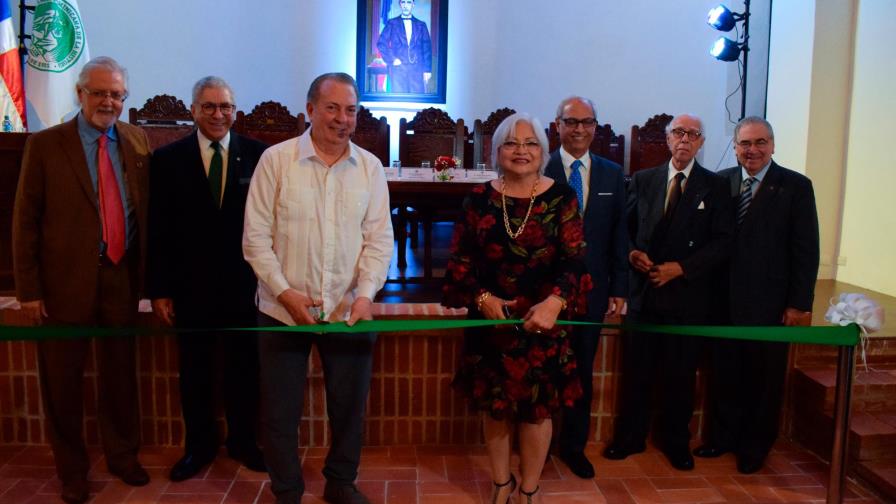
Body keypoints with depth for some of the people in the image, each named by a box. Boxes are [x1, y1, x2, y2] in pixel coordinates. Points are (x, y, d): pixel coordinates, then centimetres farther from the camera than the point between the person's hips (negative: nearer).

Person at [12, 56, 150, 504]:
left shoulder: (137, 141, 5)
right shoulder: (45, 144, -3)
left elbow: (146, 211, 5)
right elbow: (25, 220, -4)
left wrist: (148, 275, 0)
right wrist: (28, 289, -7)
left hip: (121, 275, 2)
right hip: (66, 279, -2)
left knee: (120, 371, 14)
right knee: (62, 377, 10)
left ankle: (122, 455, 33)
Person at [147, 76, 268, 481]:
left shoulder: (258, 155, -4)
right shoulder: (168, 159, -1)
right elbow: (158, 230, -1)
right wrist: (158, 289, -3)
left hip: (244, 285, 0)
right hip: (190, 287, 1)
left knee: (243, 368, 13)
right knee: (194, 372, 15)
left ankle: (242, 441, 34)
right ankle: (199, 445, 34)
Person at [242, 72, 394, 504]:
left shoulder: (370, 167, 2)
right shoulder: (276, 160, -4)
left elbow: (379, 239, 0)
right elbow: (256, 236, -5)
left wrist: (365, 294, -13)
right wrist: (285, 292, -13)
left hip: (349, 309, 2)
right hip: (283, 309, -2)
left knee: (349, 404, 14)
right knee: (280, 409, 10)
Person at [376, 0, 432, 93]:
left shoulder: (421, 25, 15)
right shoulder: (392, 23, 11)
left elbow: (427, 48, 10)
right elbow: (381, 43, 7)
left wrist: (427, 70, 0)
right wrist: (392, 59, -6)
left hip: (417, 68, 1)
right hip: (398, 68, -1)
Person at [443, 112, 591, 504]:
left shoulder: (562, 198, -3)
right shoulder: (479, 199, 0)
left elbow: (574, 261, -10)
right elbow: (460, 261, 1)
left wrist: (555, 302, -27)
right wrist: (481, 298, -15)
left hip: (542, 322, -1)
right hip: (491, 320, 2)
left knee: (537, 408, 10)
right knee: (494, 406, 13)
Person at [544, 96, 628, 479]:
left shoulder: (612, 174, 6)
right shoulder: (539, 170, -6)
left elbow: (619, 235, 7)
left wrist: (619, 289, 3)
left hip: (592, 289, 3)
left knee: (582, 372, 14)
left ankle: (574, 445, 32)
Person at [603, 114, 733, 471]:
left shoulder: (714, 186, 2)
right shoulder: (643, 180, 9)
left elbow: (722, 243, -3)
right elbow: (626, 227, 12)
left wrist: (680, 267, -13)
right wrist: (632, 253, -8)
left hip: (687, 293, -1)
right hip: (644, 290, 2)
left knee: (680, 373, 9)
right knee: (636, 369, 7)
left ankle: (676, 442, 26)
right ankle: (630, 437, 22)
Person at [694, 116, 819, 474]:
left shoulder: (795, 186, -3)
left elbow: (806, 250, -5)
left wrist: (800, 303, -9)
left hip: (771, 303, -2)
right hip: (725, 298, 2)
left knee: (764, 377, 11)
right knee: (725, 373, 12)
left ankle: (755, 446, 28)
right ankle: (722, 436, 30)